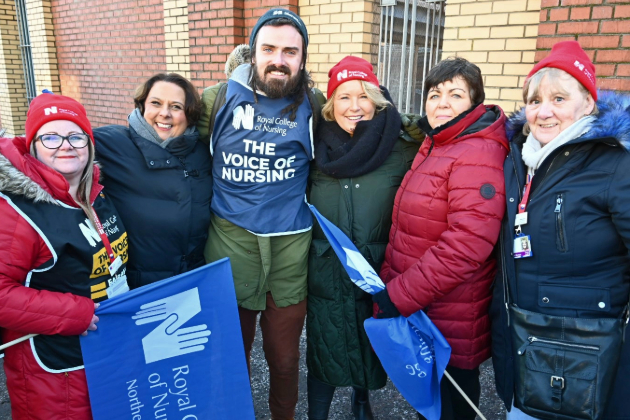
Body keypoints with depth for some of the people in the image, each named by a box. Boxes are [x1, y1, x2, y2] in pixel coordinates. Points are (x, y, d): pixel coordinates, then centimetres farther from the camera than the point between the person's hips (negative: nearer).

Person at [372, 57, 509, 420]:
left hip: (449, 323, -9)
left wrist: (399, 296, -23)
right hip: (418, 312, 9)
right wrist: (391, 284, 11)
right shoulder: (434, 146, 11)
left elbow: (466, 244, -28)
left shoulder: (477, 154, -19)